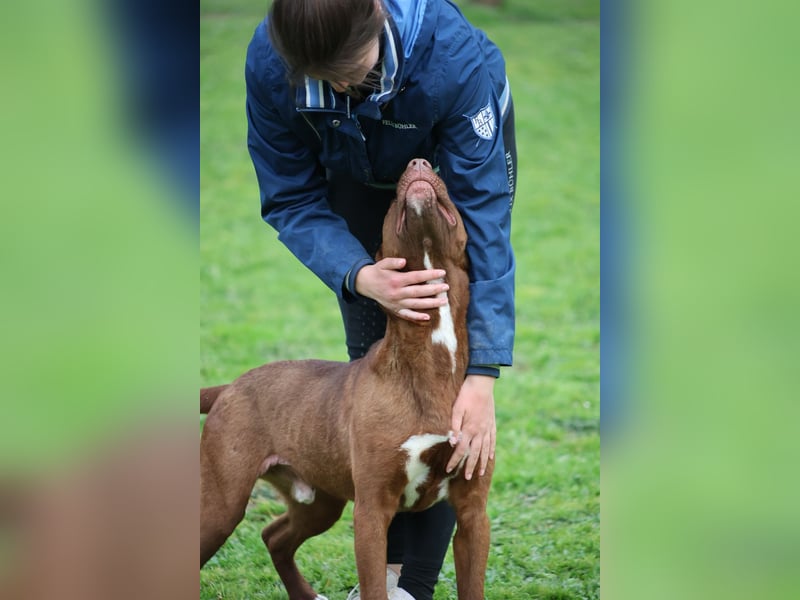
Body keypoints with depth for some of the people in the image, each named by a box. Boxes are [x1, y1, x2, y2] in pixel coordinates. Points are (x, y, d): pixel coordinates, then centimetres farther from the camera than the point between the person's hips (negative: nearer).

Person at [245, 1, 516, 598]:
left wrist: (483, 375, -42)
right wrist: (360, 277, -43)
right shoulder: (269, 64, -34)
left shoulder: (456, 59, -43)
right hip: (360, 173, 3)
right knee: (371, 354, -4)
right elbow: (292, 200, -22)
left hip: (456, 157, -2)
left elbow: (484, 213, -38)